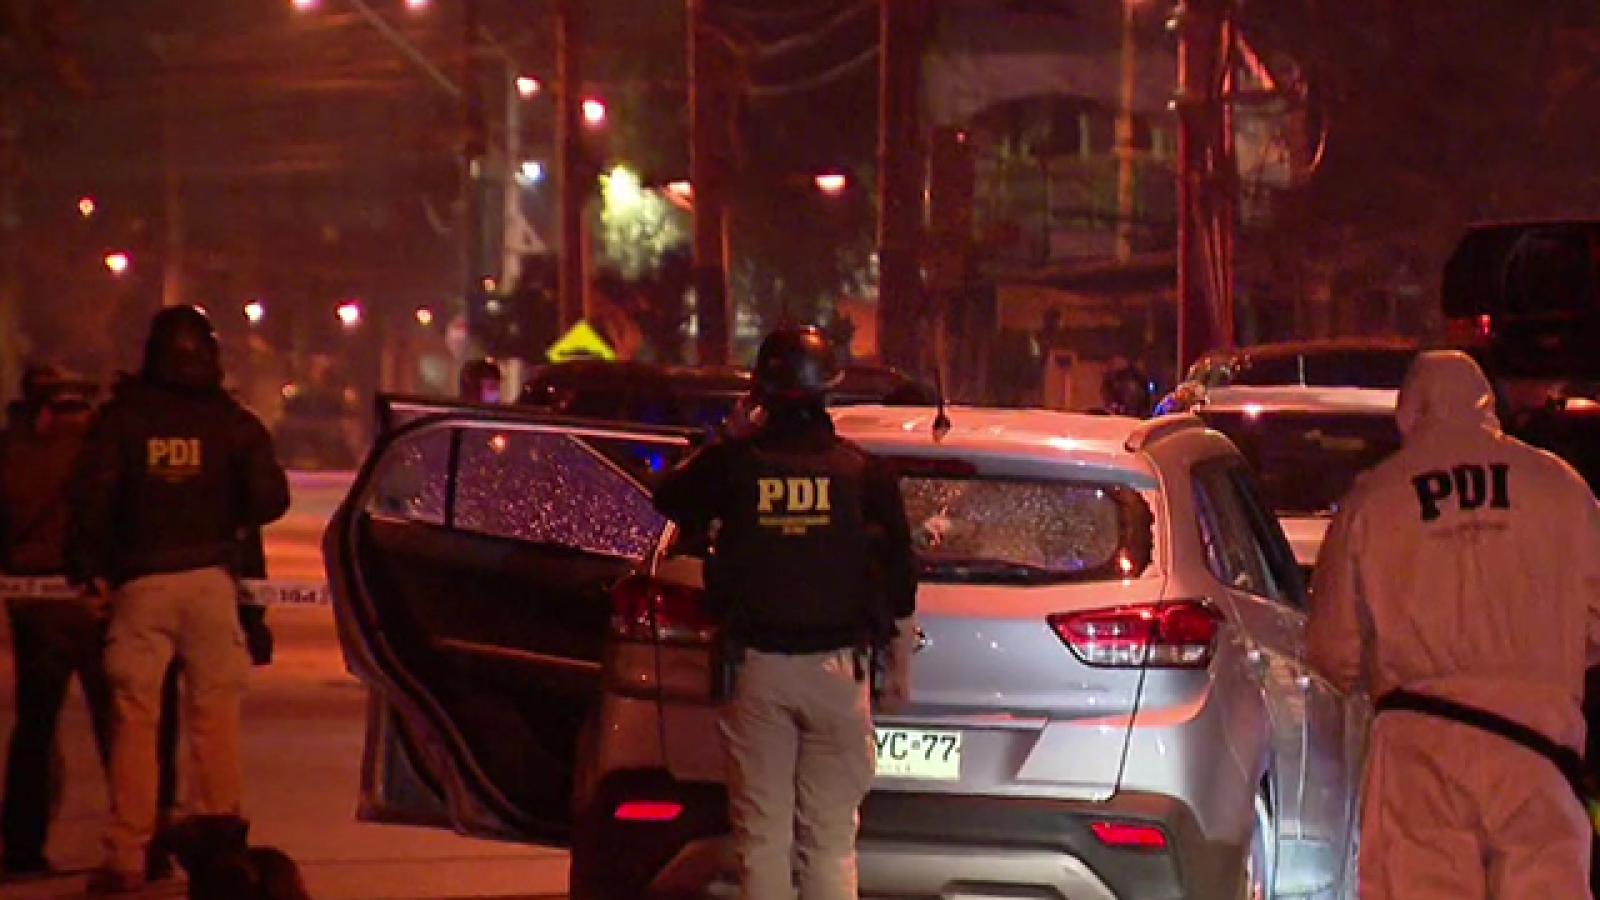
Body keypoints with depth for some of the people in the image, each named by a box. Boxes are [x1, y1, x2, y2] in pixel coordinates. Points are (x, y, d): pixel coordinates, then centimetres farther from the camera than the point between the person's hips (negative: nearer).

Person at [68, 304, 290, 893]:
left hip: (139, 581, -1)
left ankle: (126, 857, -2)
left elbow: (91, 496, -5)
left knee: (134, 718, 1)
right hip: (210, 579, 1)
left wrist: (91, 568, 5)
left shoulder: (121, 417, 2)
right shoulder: (232, 421, 3)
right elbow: (270, 498, -1)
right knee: (214, 715, 7)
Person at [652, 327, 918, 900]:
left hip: (755, 666, 0)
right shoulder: (862, 472, -2)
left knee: (761, 836, 5)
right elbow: (900, 579, 4)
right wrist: (899, 664, 17)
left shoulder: (735, 465, -4)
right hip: (836, 664, 0)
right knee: (831, 840, 5)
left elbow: (670, 498, 16)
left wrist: (729, 440, 20)